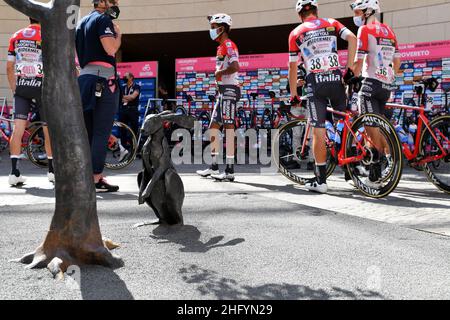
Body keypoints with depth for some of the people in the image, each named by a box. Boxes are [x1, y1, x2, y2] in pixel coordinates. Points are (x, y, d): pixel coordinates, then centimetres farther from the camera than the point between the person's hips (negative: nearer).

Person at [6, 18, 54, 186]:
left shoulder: (16, 37, 11)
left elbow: (9, 67, 10)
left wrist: (14, 88, 17)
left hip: (21, 86, 4)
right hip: (41, 86, -4)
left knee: (18, 128, 0)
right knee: (49, 128, 6)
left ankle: (14, 172, -2)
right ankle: (52, 170, 14)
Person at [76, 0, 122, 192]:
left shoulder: (82, 23, 23)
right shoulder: (103, 19, -4)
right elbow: (111, 49, -17)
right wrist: (118, 34, -1)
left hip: (84, 78, 9)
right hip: (103, 79, -9)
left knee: (87, 132, 10)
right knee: (101, 133, -8)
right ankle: (96, 179, -9)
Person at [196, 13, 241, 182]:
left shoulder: (229, 45, -10)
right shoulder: (221, 47, 21)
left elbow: (235, 67, -24)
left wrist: (219, 72, -12)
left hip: (229, 89, -10)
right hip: (223, 91, 10)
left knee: (228, 127, -10)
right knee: (214, 126, 11)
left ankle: (230, 170, -8)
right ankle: (214, 167, 18)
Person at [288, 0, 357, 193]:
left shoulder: (296, 33, 12)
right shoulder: (332, 24, 16)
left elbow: (293, 67, 12)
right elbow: (352, 38, -1)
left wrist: (293, 95, 18)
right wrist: (349, 68, 1)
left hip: (315, 83, -1)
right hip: (336, 79, 2)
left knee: (318, 132, 0)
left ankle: (321, 180, 3)